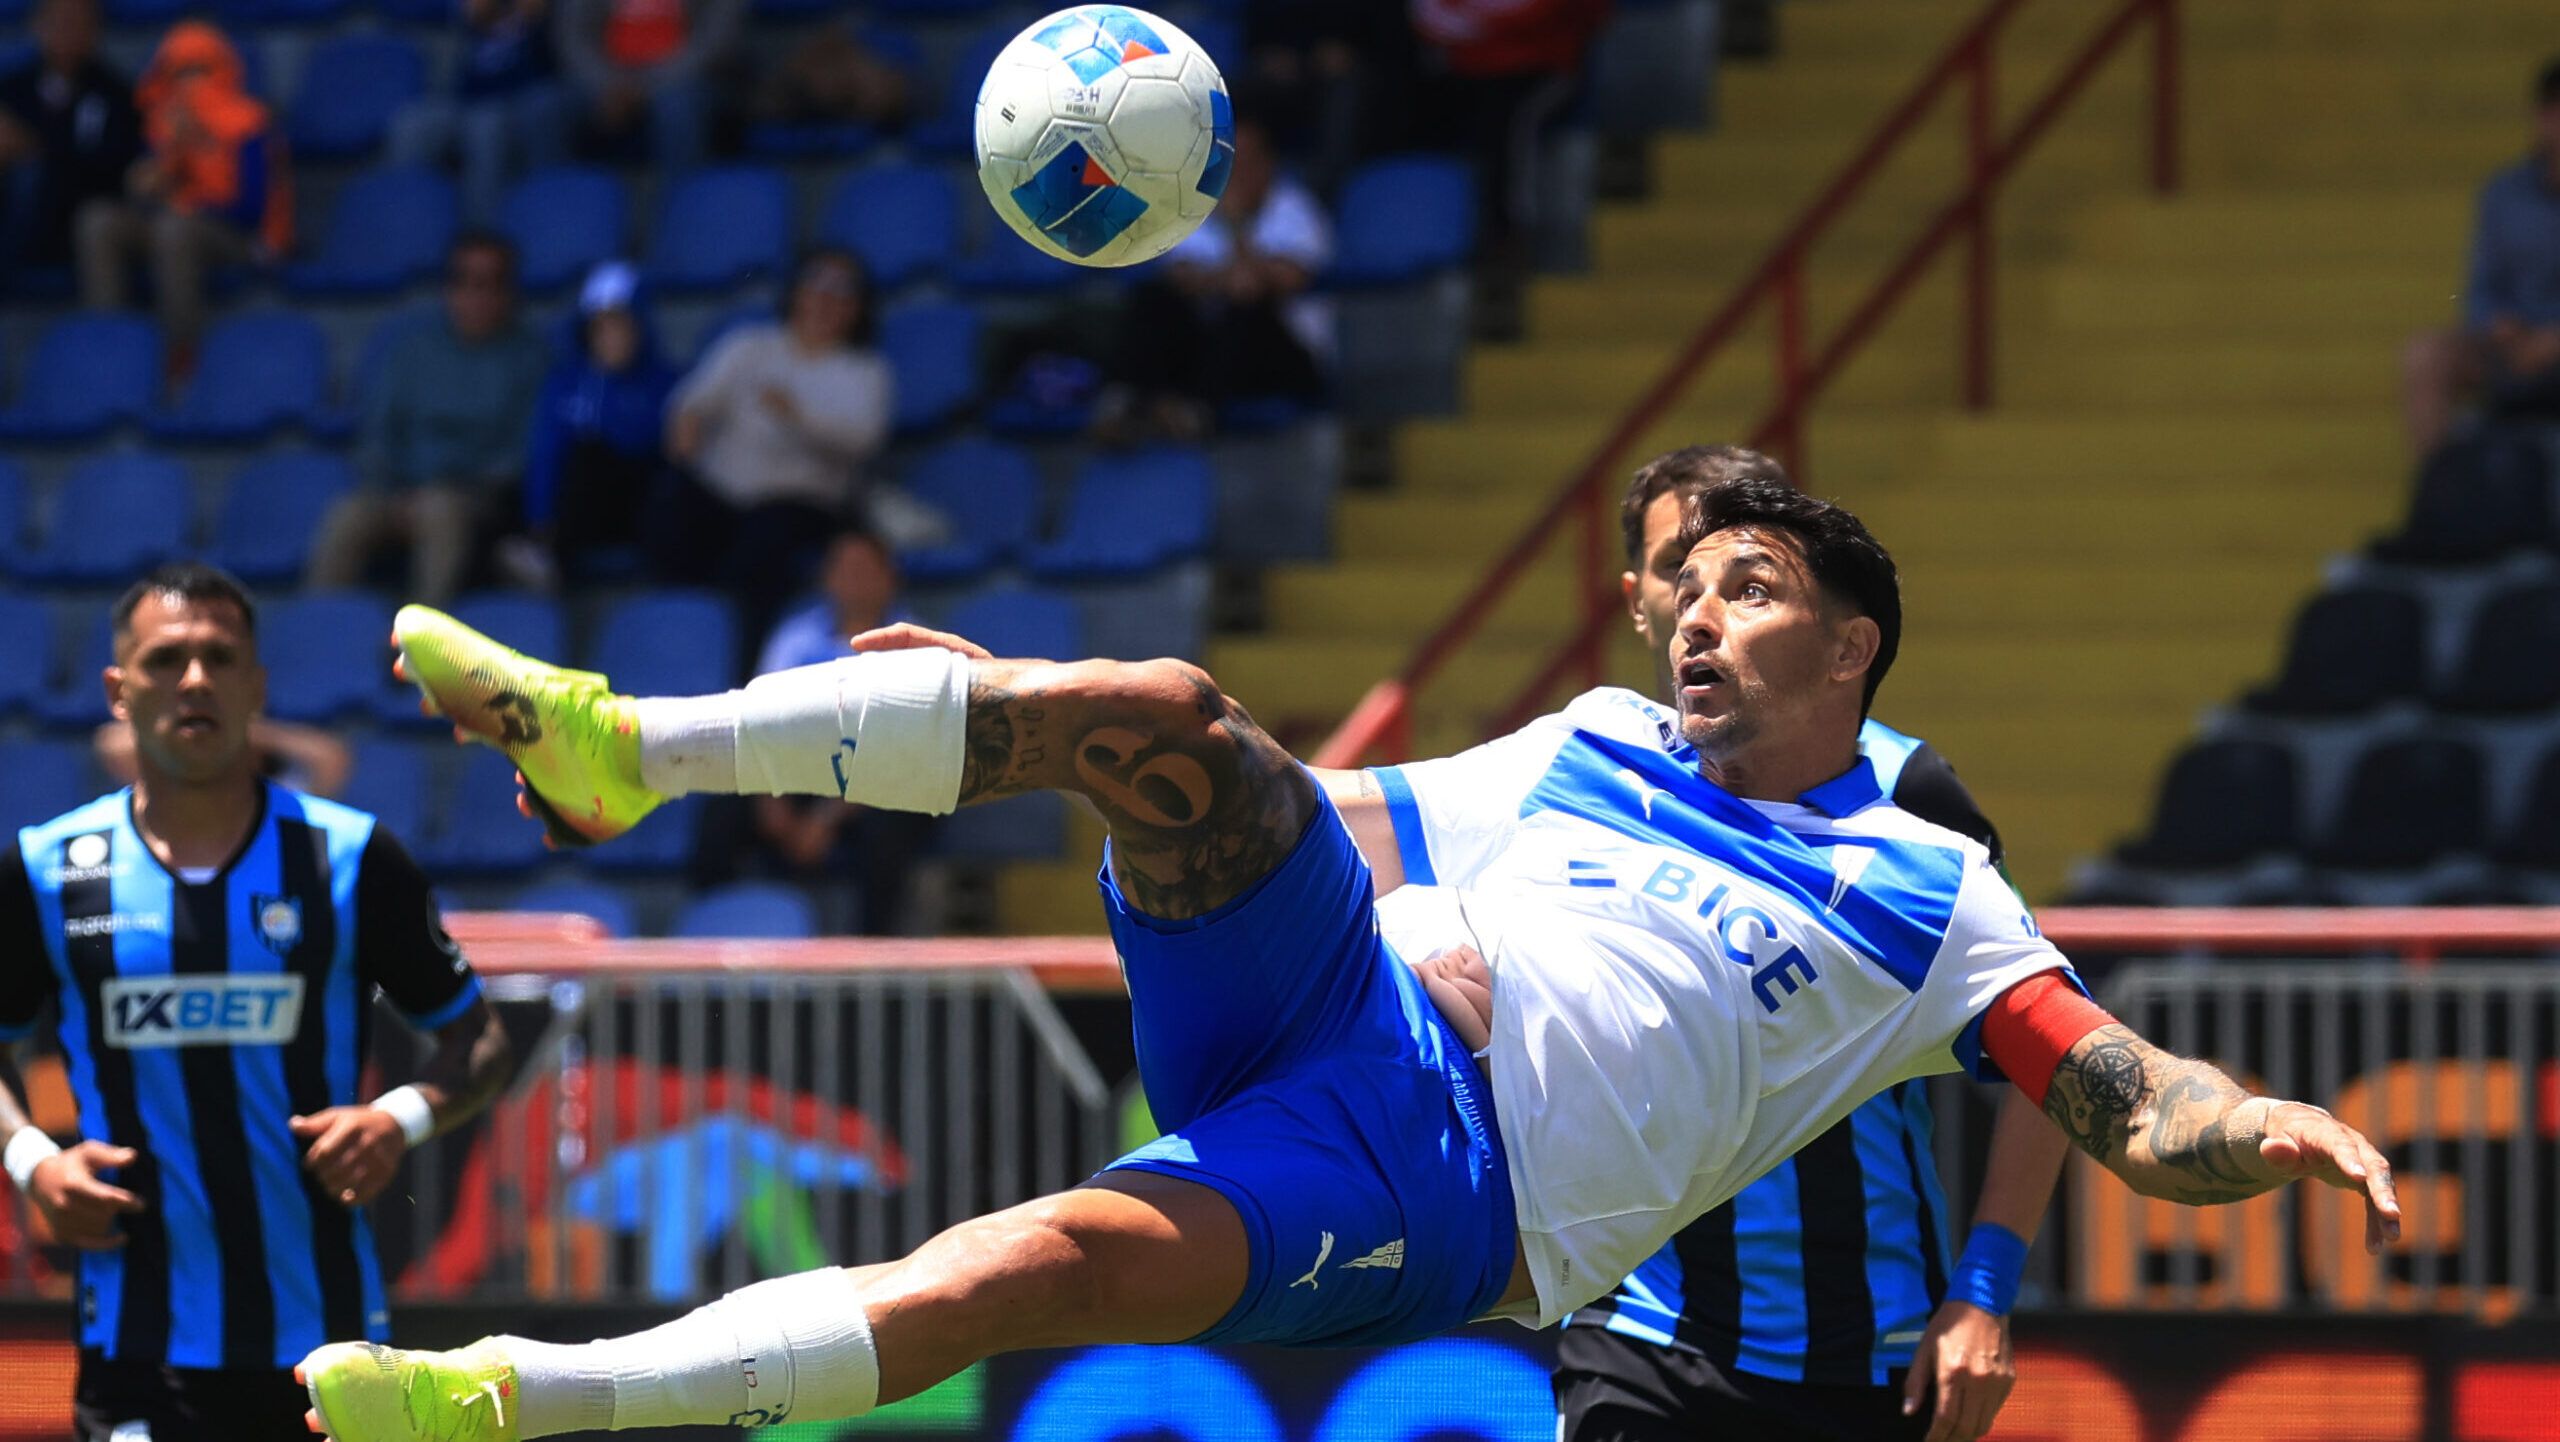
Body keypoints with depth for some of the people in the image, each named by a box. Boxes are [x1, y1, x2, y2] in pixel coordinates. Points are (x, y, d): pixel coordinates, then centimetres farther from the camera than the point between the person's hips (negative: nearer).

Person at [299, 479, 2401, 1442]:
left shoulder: (1923, 901, 13)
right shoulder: (1591, 746, 28)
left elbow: (2126, 1092, 3)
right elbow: (1314, 816, 31)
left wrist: (2272, 1131, -21)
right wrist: (1023, 713, 23)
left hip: (1430, 1197, -4)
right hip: (1321, 996, 4)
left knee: (1049, 1263, -32)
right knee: (1163, 715, -24)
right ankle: (628, 748, -29)